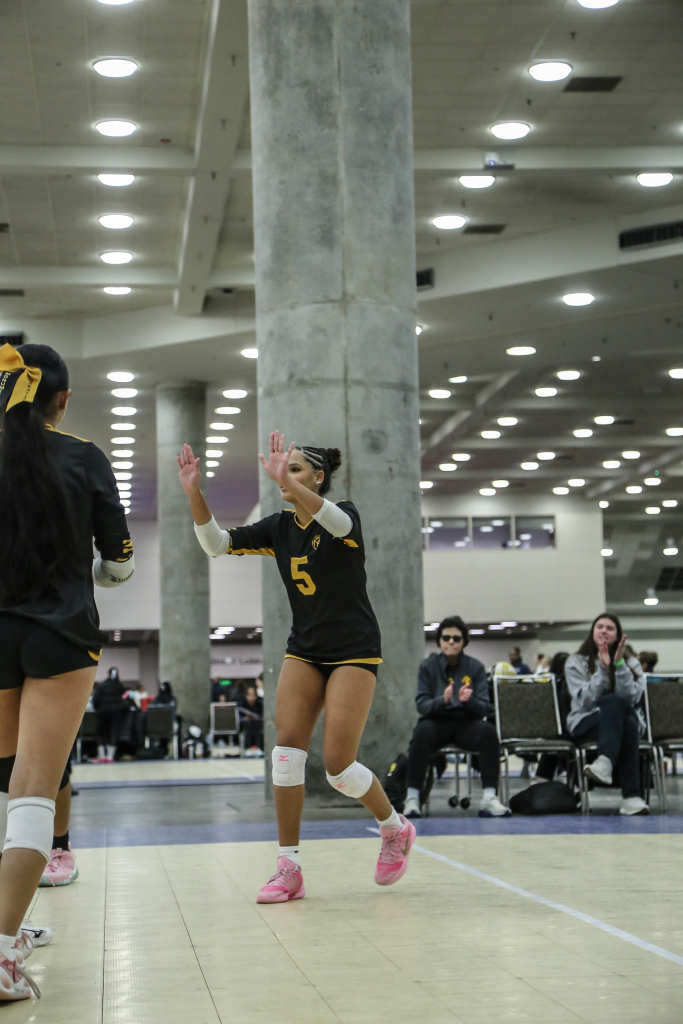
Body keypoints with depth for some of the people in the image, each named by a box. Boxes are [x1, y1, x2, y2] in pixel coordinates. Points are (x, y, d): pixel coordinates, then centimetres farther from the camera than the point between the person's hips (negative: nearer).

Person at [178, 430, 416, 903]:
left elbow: (338, 524, -38)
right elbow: (217, 542, -4)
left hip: (354, 651, -5)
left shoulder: (344, 514, -12)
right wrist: (194, 491, -20)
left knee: (338, 764, -10)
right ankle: (289, 870, -5)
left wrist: (288, 482, -53)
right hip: (304, 651, 6)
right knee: (287, 749, -10)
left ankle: (396, 829, 18)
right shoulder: (280, 527, 4)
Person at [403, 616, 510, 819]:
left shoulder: (475, 667, 4)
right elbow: (422, 705, -6)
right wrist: (442, 700, -27)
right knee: (422, 732, -35)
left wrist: (468, 701, -25)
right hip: (437, 722, -1)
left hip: (466, 724, 1)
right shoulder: (428, 666, 2)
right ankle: (412, 798, -31)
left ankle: (489, 799, -32)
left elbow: (485, 708, -2)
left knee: (488, 731, -31)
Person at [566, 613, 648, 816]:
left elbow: (632, 697, -7)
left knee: (630, 722, -38)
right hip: (586, 724, -2)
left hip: (624, 720, 2)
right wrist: (603, 670, -16)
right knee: (618, 700, -36)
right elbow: (585, 701, -8)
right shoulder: (576, 663, 10)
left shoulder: (631, 663, 13)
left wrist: (619, 664, -14)